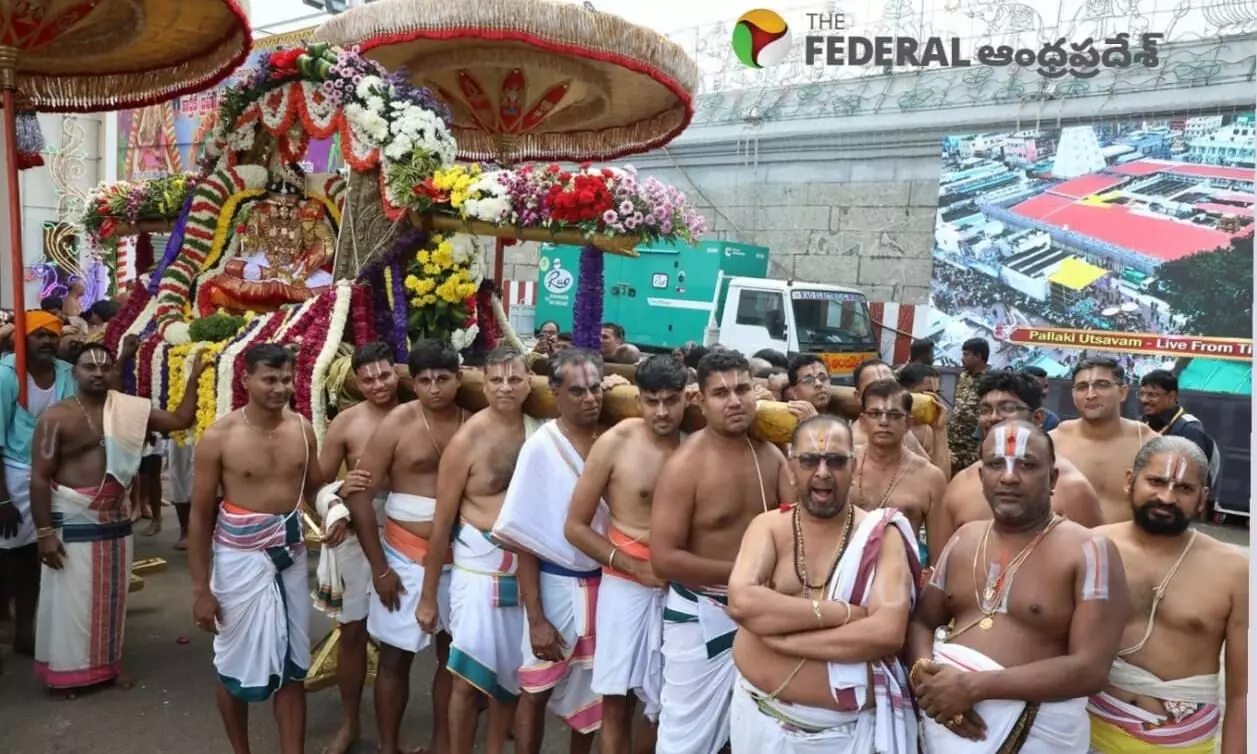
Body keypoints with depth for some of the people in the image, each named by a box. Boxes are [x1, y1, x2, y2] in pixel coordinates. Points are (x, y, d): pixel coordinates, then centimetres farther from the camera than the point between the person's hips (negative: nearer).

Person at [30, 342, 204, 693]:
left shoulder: (130, 408, 2)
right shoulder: (56, 417, -11)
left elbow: (180, 420, 7)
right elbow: (40, 478, -12)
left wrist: (193, 379, -3)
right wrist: (44, 531, -15)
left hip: (115, 517, 5)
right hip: (73, 520, -5)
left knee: (112, 594, 14)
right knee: (71, 597, 4)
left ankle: (109, 661, 29)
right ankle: (66, 670, 19)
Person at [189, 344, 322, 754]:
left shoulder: (302, 429, -3)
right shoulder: (219, 437, -14)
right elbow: (200, 515, -9)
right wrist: (201, 589, -9)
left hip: (291, 555, 3)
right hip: (241, 558, -3)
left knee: (292, 666, 11)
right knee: (237, 665, 12)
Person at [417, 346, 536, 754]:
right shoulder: (467, 440, -11)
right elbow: (443, 521, -7)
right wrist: (428, 594, -3)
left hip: (526, 564, 4)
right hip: (479, 564, -4)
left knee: (512, 671, 16)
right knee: (470, 676, 1)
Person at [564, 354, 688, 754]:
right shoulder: (615, 443, -11)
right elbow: (575, 526, -6)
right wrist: (634, 566, -11)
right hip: (626, 583, -2)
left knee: (665, 703, 14)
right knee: (616, 698, 6)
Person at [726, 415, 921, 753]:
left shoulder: (882, 535, -7)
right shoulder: (768, 527, -3)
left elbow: (887, 631, -21)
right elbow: (742, 602, -21)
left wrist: (780, 633, -21)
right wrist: (842, 612, -24)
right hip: (762, 716, 2)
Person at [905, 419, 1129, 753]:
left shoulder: (1089, 552, -12)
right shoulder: (963, 539, 5)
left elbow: (1091, 669, -18)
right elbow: (921, 621, 9)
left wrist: (974, 686, -22)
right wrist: (924, 676, -13)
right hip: (945, 712, 5)